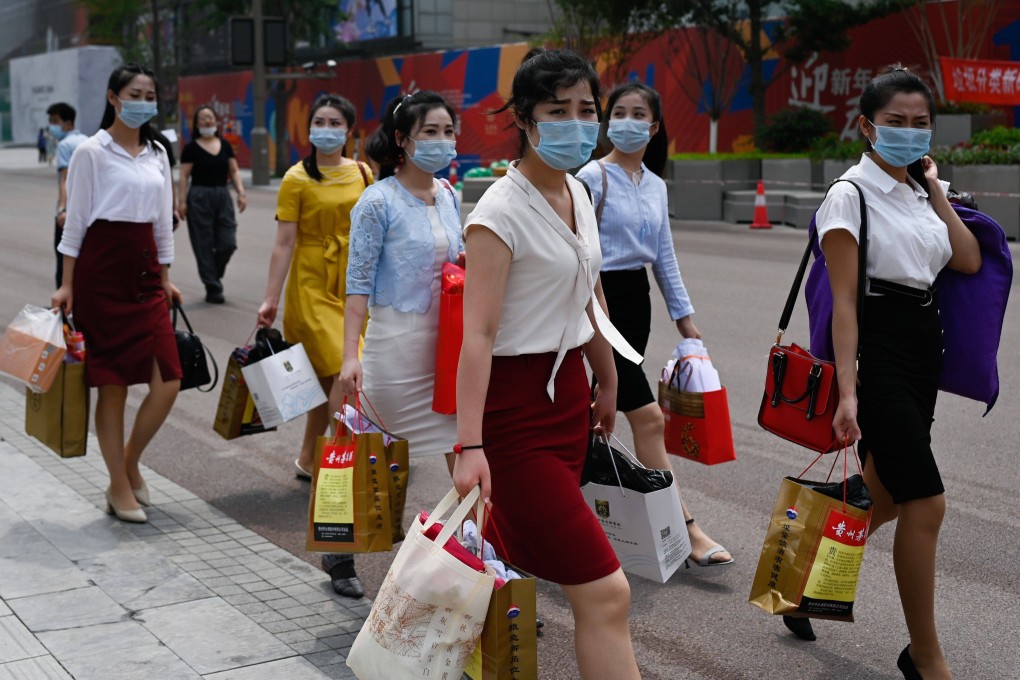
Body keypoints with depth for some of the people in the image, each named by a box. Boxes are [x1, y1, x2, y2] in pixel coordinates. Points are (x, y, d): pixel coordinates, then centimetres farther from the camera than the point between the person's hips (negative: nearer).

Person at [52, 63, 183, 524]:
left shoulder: (157, 154, 13)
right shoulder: (92, 152, -4)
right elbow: (75, 219, -3)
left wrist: (164, 277, 15)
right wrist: (67, 283, -5)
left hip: (146, 270, 5)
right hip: (102, 271, -5)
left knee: (168, 382, -3)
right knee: (112, 383, 0)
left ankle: (130, 464, 20)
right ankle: (119, 487, 12)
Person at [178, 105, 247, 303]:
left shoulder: (225, 145, 10)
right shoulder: (191, 148, -2)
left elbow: (234, 171, 10)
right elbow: (184, 176, -5)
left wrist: (241, 193, -2)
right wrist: (182, 201, -13)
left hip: (223, 196, 4)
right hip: (200, 197, -4)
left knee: (228, 244, -3)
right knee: (205, 246, -1)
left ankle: (215, 274, 25)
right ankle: (213, 289, 7)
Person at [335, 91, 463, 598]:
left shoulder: (448, 197, 9)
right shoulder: (379, 202, -11)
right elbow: (359, 283, -13)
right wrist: (350, 356, -18)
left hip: (443, 345, 6)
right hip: (396, 343, -6)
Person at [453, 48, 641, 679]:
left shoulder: (578, 194, 8)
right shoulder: (501, 212, -17)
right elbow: (478, 333, -23)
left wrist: (608, 381, 26)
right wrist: (470, 446, -29)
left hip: (569, 390, 8)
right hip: (514, 406, -8)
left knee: (517, 556, 15)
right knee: (605, 593, -9)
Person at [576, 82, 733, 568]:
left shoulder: (656, 186, 12)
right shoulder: (591, 178, -9)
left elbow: (664, 257, 17)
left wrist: (685, 317, 15)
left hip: (636, 298, 7)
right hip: (601, 299, -7)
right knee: (647, 417, -10)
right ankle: (686, 530, -7)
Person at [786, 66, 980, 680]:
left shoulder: (924, 190, 12)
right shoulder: (851, 195, -10)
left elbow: (969, 261, 3)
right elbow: (843, 299, -15)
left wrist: (936, 190, 4)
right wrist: (846, 390, -21)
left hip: (924, 346, 8)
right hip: (877, 349, -8)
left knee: (885, 496, 14)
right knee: (927, 502, -9)